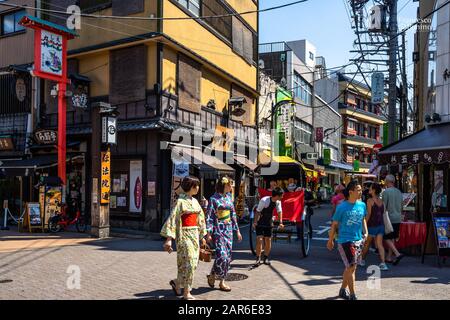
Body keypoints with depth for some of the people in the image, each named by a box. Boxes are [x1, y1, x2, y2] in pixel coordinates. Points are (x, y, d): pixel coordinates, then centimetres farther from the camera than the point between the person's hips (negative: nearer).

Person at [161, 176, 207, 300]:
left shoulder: (195, 201, 12)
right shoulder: (181, 201, -11)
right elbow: (173, 219, -16)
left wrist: (202, 236, 19)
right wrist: (169, 239, -22)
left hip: (194, 234, 8)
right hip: (184, 234, -8)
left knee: (193, 263, 9)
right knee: (188, 262, -6)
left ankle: (176, 283, 27)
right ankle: (186, 293, 8)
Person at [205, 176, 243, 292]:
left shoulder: (228, 198, 11)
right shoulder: (214, 199, -7)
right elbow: (209, 217, -9)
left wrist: (237, 230, 15)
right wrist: (208, 233, -14)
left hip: (228, 230, 7)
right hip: (218, 230, -7)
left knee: (228, 256, 5)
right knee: (222, 255, -13)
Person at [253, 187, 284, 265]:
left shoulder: (278, 202, -7)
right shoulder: (264, 200, -25)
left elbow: (279, 211, 5)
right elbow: (258, 211, -19)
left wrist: (281, 222, -2)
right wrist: (255, 222, -26)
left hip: (269, 223, 5)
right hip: (260, 223, -5)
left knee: (268, 241, 5)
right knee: (259, 240, -10)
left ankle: (266, 258, 20)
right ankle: (258, 258, 3)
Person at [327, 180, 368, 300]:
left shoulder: (362, 205, 3)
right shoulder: (342, 207, -13)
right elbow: (334, 224, -6)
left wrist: (365, 232, 7)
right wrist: (330, 241, -1)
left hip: (358, 240, 6)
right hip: (345, 241, -6)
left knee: (350, 268, 16)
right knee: (351, 267, -7)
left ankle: (343, 290, 33)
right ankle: (353, 295, 3)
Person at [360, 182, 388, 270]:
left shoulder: (370, 200, -12)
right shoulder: (381, 201, 6)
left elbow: (369, 214, -14)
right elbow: (382, 213, 8)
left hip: (372, 226, -5)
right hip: (381, 225, 5)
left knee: (367, 244, 11)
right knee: (380, 244, 2)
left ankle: (362, 260, 26)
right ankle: (383, 263, -8)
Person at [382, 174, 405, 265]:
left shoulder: (386, 192, -12)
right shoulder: (399, 192, 9)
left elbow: (383, 206, -12)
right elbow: (401, 205, 17)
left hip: (389, 218, -7)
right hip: (398, 218, 7)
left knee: (387, 238, -2)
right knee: (392, 238, 13)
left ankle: (397, 254, -16)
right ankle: (389, 257, 18)